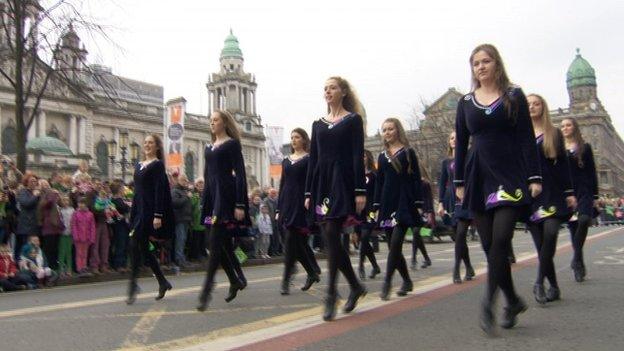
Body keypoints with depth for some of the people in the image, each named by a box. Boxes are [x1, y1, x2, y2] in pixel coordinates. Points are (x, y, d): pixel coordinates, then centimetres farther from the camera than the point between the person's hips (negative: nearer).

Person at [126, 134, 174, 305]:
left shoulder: (157, 165, -5)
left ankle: (133, 285, -7)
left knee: (135, 245, -14)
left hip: (150, 210, -8)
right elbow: (137, 190, 18)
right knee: (144, 248, 10)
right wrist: (132, 214, 16)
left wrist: (158, 215, -19)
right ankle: (163, 283, 21)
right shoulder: (138, 166, 17)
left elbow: (159, 191, -13)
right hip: (139, 209, 8)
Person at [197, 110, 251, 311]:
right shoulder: (209, 148, 19)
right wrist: (204, 203, 15)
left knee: (215, 244, -12)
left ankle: (206, 291, -13)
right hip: (212, 196, 7)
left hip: (226, 195, -7)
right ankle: (236, 281, 24)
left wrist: (240, 204, -17)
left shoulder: (232, 144, -2)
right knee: (222, 244, 9)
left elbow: (240, 174, -9)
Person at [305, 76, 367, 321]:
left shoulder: (353, 120, 2)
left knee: (331, 234, -13)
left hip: (342, 182, -5)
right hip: (321, 183, 6)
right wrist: (308, 193, 10)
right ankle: (356, 286, 22)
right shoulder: (318, 124, 16)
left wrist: (360, 191, -13)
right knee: (332, 240, 5)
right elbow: (313, 159, 14)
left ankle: (331, 295, -7)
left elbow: (358, 156, -6)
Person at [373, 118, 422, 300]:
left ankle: (387, 282, -12)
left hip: (404, 203, -5)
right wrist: (377, 207, 11)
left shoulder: (408, 153, 2)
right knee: (393, 246, 5)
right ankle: (407, 281, 20)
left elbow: (416, 179, -1)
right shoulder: (382, 156, 14)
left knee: (395, 242, -15)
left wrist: (418, 205, -7)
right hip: (387, 203, 5)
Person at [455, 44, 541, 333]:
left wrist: (534, 177, -7)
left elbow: (527, 138, 0)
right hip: (478, 178, 3)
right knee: (489, 245, 3)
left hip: (510, 176, -3)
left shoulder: (514, 97, 4)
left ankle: (488, 303, -12)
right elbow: (461, 144, 12)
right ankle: (513, 301, 18)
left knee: (500, 239, -16)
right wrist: (459, 182, 9)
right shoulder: (466, 102, 11)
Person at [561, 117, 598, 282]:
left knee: (584, 219, -24)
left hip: (584, 191, -1)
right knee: (573, 226, 3)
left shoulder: (585, 147, 9)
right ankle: (579, 263, 11)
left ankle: (576, 259, -14)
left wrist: (595, 196, 2)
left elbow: (592, 173, 8)